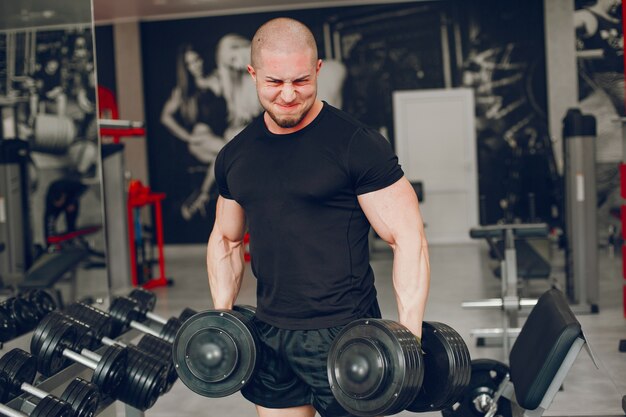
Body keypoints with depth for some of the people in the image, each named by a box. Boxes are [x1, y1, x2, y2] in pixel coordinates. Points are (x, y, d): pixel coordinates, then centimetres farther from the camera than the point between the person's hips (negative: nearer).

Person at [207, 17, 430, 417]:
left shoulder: (357, 144, -11)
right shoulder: (234, 156, 6)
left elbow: (408, 238, -12)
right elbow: (226, 239, 18)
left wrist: (409, 337, -19)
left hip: (343, 334, -5)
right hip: (269, 335, 5)